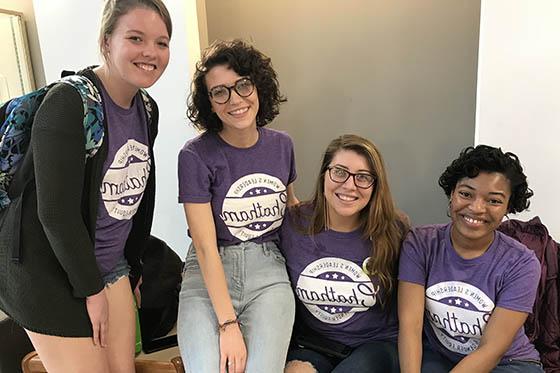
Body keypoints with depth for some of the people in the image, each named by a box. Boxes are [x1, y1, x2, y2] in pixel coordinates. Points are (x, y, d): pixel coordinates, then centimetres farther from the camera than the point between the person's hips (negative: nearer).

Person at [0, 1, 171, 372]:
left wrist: (132, 265, 15)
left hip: (110, 264, 7)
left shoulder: (147, 110, 1)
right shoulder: (69, 103, -21)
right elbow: (56, 213, -22)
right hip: (48, 269, -6)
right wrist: (91, 289, -14)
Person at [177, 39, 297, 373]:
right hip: (209, 273, -2)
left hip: (268, 270, 3)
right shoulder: (196, 156, -9)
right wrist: (228, 323, -17)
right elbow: (206, 246, -13)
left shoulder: (281, 145, 5)